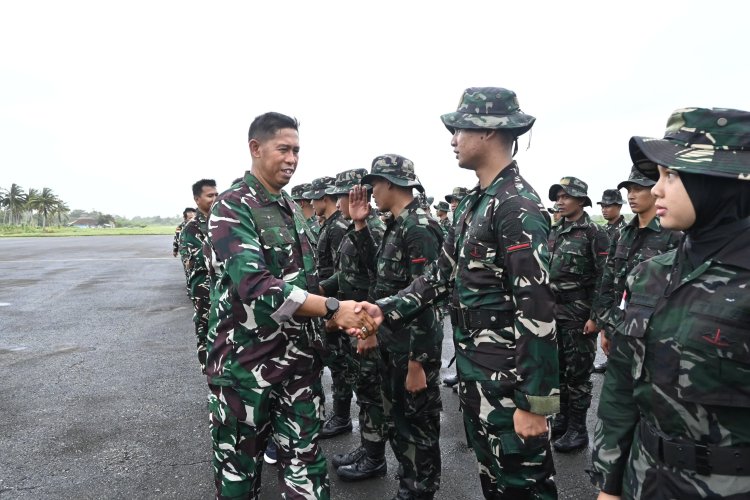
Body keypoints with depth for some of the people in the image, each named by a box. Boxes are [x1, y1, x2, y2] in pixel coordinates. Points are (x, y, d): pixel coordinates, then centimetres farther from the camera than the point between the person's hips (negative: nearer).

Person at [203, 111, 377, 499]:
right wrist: (333, 309, -27)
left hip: (299, 360, 6)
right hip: (245, 364, -6)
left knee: (306, 464, 12)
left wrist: (336, 316, 3)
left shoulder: (292, 209, 10)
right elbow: (255, 285, -27)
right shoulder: (231, 208, -13)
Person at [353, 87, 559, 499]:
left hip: (508, 376, -9)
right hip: (474, 367, 9)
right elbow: (444, 273, 12)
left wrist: (535, 402, -21)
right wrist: (386, 309, 1)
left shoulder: (518, 206, -19)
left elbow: (537, 310, -23)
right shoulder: (474, 203, 10)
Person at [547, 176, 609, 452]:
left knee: (578, 371, 2)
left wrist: (595, 317, -16)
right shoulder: (555, 233, 11)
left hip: (579, 313, -7)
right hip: (554, 311, 7)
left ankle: (578, 428, 14)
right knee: (558, 367, 14)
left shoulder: (594, 233, -9)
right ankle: (563, 417, 28)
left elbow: (604, 279, -13)